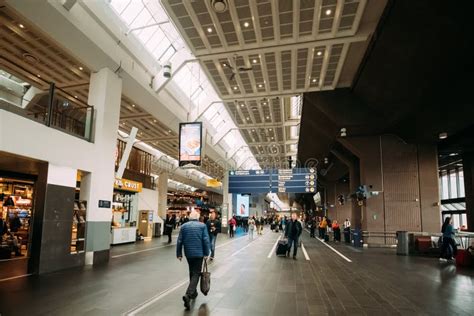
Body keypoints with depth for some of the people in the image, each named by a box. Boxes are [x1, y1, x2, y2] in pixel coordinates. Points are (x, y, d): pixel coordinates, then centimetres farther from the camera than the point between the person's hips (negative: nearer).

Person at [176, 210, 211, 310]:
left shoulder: (184, 226, 4)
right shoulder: (202, 226, -4)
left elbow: (179, 241, 3)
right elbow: (206, 240, -9)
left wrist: (179, 254, 9)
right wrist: (206, 253, -3)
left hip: (188, 253, 4)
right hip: (199, 253, -4)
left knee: (192, 272, 22)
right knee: (196, 273, 0)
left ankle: (193, 292, 33)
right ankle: (188, 294, -16)